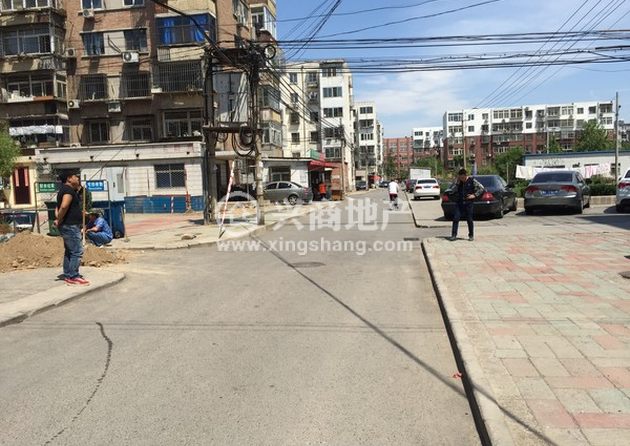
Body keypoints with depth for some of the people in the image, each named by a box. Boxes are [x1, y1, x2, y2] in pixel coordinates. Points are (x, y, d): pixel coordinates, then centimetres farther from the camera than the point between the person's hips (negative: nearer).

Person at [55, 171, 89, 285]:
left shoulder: (64, 190, 19)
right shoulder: (68, 190, -14)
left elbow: (58, 207, 24)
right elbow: (64, 206, -29)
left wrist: (58, 219, 7)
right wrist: (59, 221, -18)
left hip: (69, 226, 11)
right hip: (71, 226, -11)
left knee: (69, 252, 14)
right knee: (77, 252, -9)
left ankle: (68, 275, 19)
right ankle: (73, 277, -7)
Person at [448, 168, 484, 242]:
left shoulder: (472, 180, -3)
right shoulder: (457, 181, 4)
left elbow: (481, 188, 0)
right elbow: (452, 190, -5)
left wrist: (474, 195, -8)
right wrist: (457, 182, -12)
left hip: (468, 203, -2)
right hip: (459, 203, 2)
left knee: (469, 220, 4)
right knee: (456, 218, -5)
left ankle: (471, 235, 17)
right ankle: (454, 235, -2)